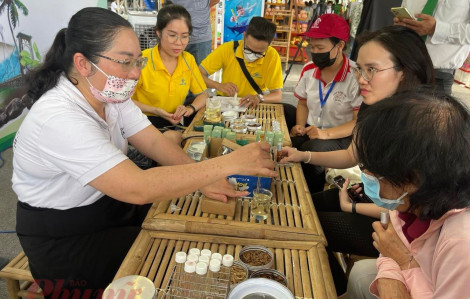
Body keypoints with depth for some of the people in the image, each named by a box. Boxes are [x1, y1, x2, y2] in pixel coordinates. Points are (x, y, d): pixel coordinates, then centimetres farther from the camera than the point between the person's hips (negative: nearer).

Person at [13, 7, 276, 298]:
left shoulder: (109, 93, -6)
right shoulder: (58, 119, -33)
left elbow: (154, 142, -8)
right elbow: (138, 188, -40)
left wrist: (201, 179, -24)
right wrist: (229, 163, -39)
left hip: (112, 205, 7)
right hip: (64, 241, -7)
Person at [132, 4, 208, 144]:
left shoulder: (188, 59, 2)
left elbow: (203, 94, 11)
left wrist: (190, 108, -10)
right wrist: (155, 110, -19)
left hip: (174, 123, 6)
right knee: (173, 137, -33)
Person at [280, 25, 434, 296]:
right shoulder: (372, 106, -7)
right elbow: (352, 156, 9)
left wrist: (351, 207, -12)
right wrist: (304, 156, -3)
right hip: (369, 193, 8)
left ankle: (336, 290, 30)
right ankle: (334, 283, 36)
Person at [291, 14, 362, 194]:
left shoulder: (356, 76, -19)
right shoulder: (308, 70, 0)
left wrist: (326, 133, -28)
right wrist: (300, 126, -5)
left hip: (341, 137, -5)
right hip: (310, 130, 5)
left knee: (312, 152, -34)